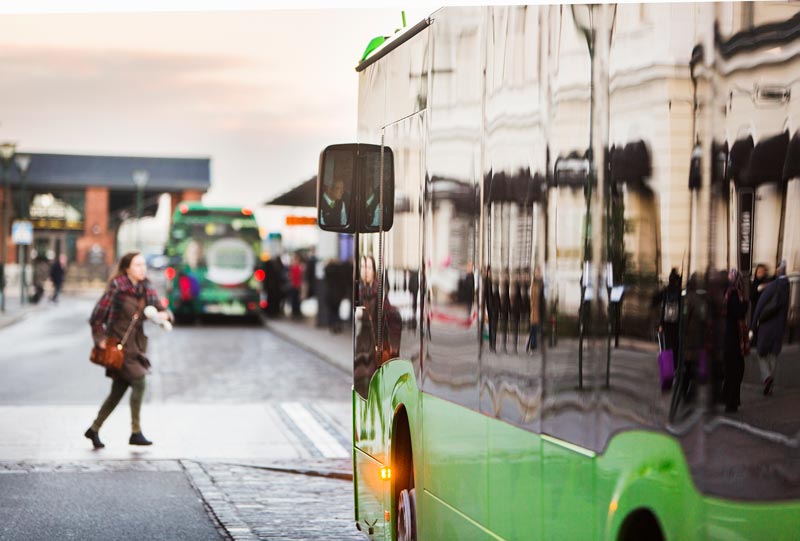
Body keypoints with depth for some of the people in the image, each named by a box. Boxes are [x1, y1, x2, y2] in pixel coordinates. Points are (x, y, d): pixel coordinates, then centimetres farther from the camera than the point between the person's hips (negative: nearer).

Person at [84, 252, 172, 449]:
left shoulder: (147, 290, 5)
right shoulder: (116, 288, -12)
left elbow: (161, 309, 9)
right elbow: (97, 316, -9)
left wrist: (164, 314, -13)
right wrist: (100, 339, -11)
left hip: (136, 344, 7)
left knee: (118, 392, 10)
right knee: (138, 382, -16)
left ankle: (94, 429, 24)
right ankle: (135, 433, -10)